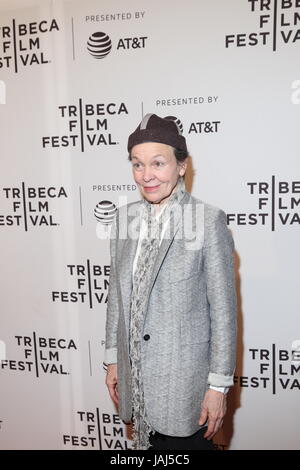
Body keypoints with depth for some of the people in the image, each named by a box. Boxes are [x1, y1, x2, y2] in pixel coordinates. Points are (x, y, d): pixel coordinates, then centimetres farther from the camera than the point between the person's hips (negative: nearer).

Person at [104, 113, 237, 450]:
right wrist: (113, 359, 11)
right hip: (136, 374, 5)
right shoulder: (125, 217, 1)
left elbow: (223, 309, -12)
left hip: (185, 377, -5)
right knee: (149, 442, 19)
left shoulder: (208, 220, -15)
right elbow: (116, 295, 8)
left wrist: (219, 385, -9)